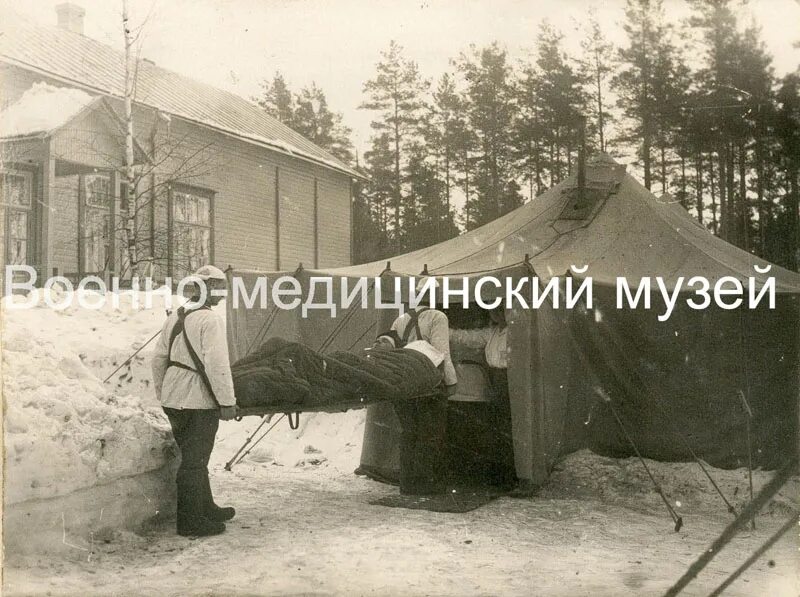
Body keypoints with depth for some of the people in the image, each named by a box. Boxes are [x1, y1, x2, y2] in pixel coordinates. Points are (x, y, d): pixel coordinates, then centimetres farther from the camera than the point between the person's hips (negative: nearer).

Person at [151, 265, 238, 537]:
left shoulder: (174, 318, 12)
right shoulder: (210, 320, -15)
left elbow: (159, 359, 16)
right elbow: (217, 364, -21)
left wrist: (162, 394, 24)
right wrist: (227, 401, -17)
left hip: (173, 400, 8)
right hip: (199, 402, -8)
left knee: (193, 457, 19)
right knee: (194, 461, 0)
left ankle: (205, 508, 33)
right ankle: (191, 521, 8)